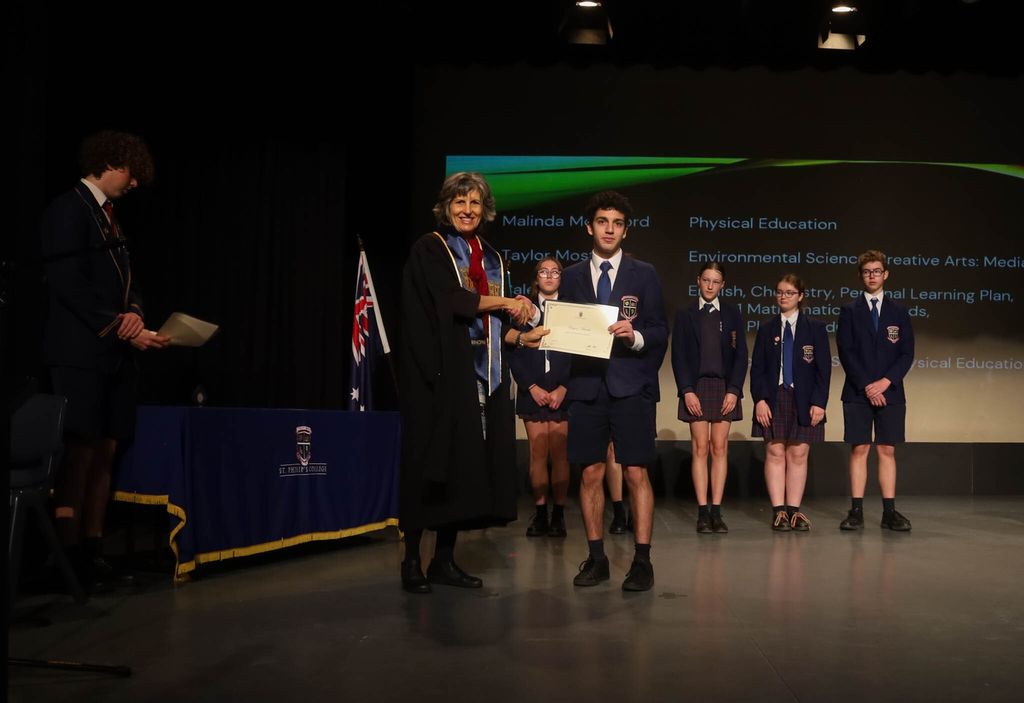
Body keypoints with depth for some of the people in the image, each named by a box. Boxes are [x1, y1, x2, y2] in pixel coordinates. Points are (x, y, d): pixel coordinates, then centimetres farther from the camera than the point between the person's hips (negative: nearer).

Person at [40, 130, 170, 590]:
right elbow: (68, 284, -14)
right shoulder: (69, 209, -6)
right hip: (80, 353, -8)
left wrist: (134, 313, -4)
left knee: (105, 450, 5)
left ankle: (92, 549, 10)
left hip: (112, 354, 8)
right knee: (79, 451, -9)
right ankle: (68, 555, -4)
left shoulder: (108, 216, 20)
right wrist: (121, 330, -15)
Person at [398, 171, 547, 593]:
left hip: (481, 375, 6)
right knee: (433, 463, -5)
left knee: (467, 464, 4)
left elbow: (495, 322, 16)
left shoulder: (491, 259, 17)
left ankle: (444, 559, 11)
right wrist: (505, 302, -7)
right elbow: (448, 300, -15)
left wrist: (520, 337, -4)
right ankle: (412, 561, 3)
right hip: (440, 372, -6)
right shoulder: (429, 249, -1)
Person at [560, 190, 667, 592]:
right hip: (586, 386, 2)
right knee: (591, 473, 4)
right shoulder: (572, 277, 12)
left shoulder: (644, 275, 7)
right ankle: (596, 558, 13)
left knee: (636, 473, -5)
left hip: (631, 387, -2)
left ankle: (642, 561, 2)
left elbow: (660, 332, 3)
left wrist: (635, 336, -17)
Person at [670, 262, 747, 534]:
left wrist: (733, 390, -5)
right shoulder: (685, 314, 5)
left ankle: (716, 511, 3)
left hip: (725, 387, 1)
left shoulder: (732, 312, 7)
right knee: (700, 447, -3)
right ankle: (703, 512, -1)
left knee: (720, 448, 0)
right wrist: (687, 391, -8)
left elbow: (740, 353, 4)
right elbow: (678, 355, 1)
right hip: (696, 387, -1)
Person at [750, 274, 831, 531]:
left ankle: (794, 509, 6)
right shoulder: (767, 328, 8)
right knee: (775, 452, -2)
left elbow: (824, 368, 1)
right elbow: (757, 368, 5)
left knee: (798, 454, 1)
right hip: (773, 398, 1)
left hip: (804, 399, -1)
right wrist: (760, 399, -7)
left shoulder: (815, 327, 4)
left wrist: (819, 402, -7)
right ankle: (779, 510, 1)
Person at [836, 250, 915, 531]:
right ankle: (856, 511, 0)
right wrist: (866, 385, -12)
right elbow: (846, 352, -3)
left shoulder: (899, 312, 10)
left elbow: (907, 353, 4)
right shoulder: (849, 311, 5)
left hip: (890, 392, 1)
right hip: (857, 392, -1)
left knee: (887, 450, 2)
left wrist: (885, 381, -11)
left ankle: (889, 512, 5)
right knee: (859, 449, -2)